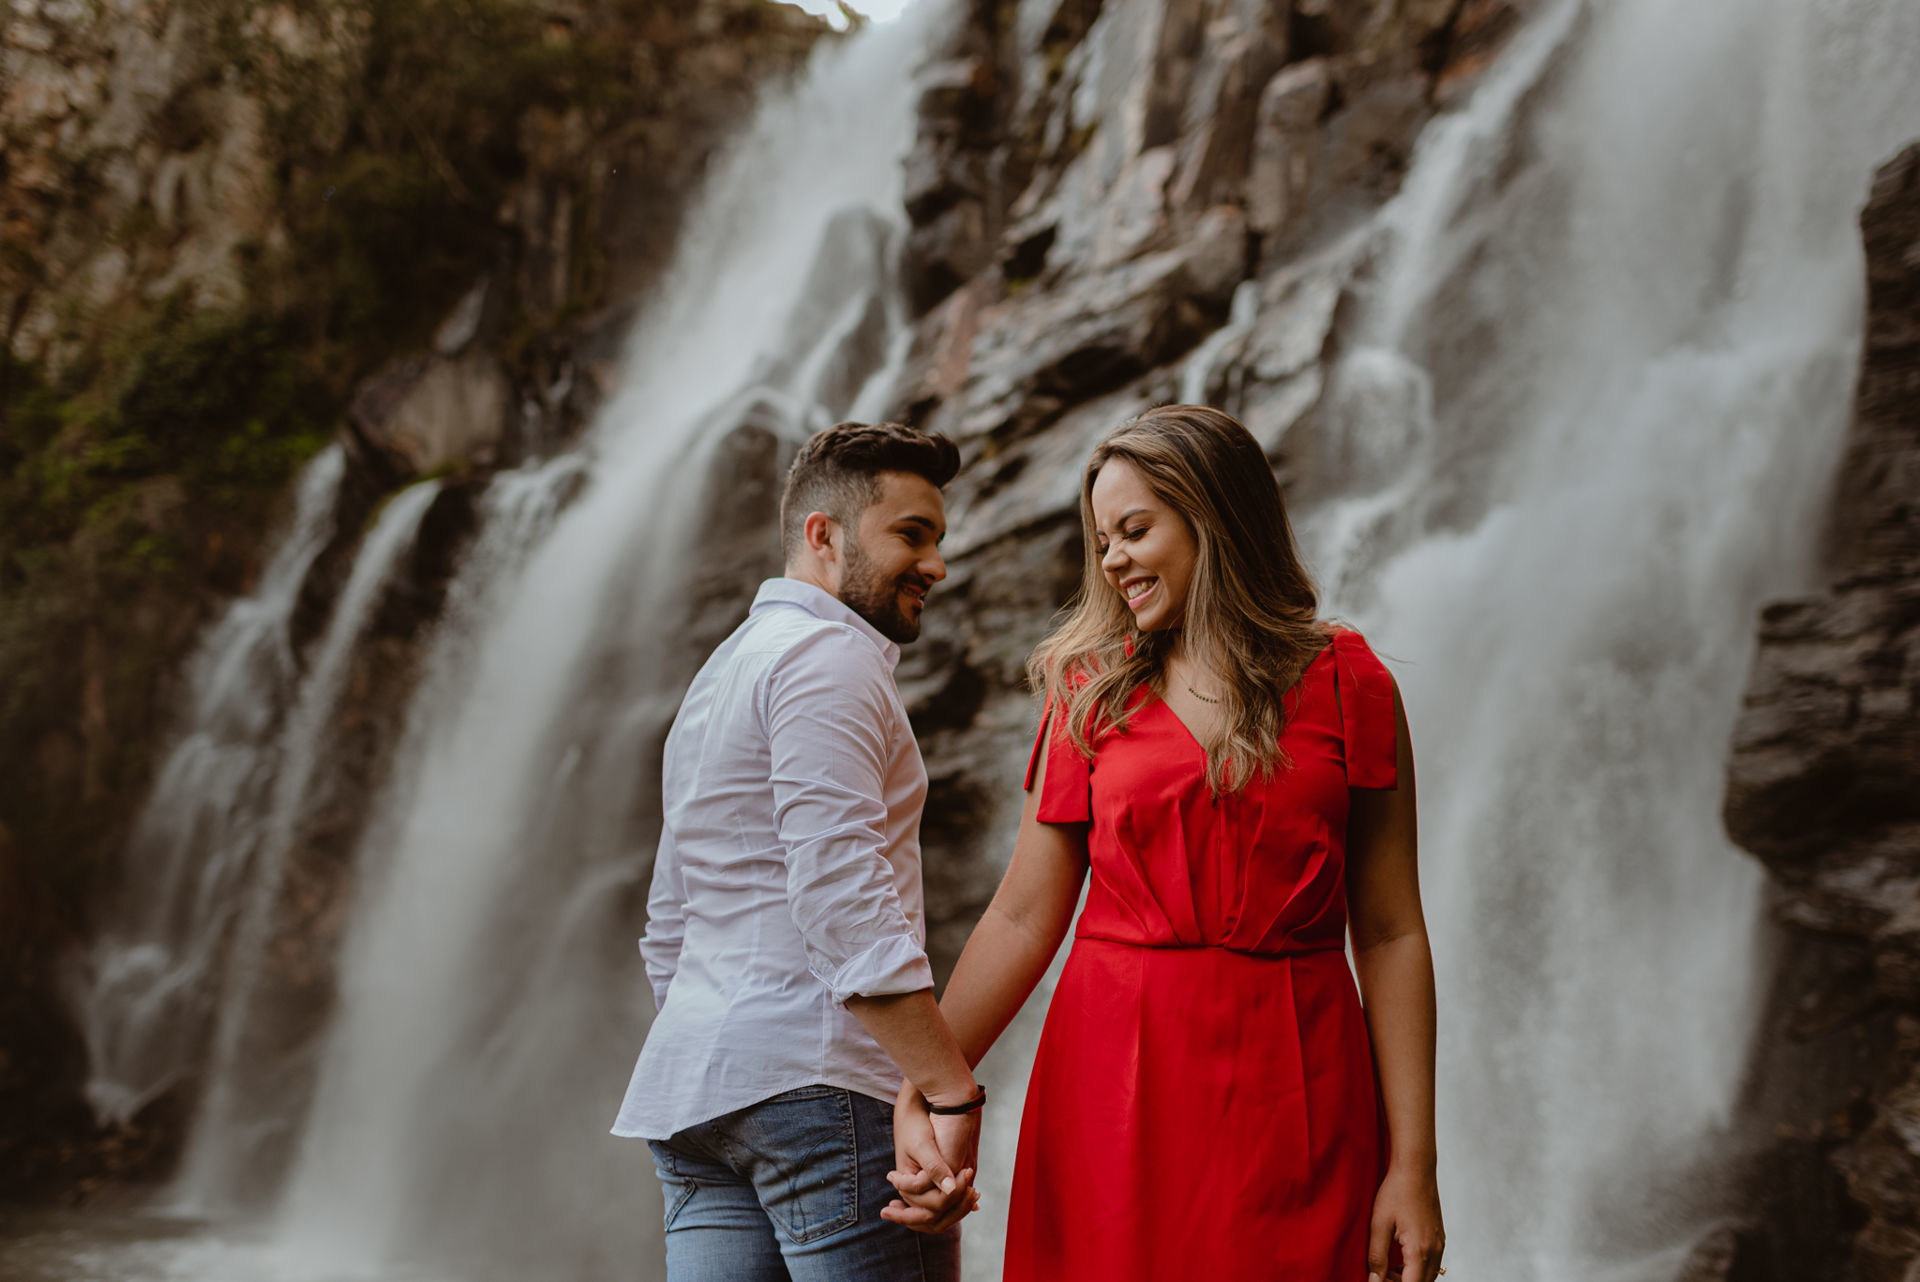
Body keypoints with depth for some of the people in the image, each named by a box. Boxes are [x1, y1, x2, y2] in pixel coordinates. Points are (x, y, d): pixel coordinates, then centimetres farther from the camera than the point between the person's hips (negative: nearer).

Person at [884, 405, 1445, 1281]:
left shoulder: (1345, 684, 3)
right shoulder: (1089, 693, 8)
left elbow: (1391, 932, 0)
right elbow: (1023, 918, 5)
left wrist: (1412, 1167, -5)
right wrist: (923, 1093, -3)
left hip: (1288, 1083, -1)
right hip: (1115, 1075, 1)